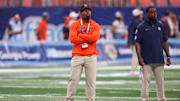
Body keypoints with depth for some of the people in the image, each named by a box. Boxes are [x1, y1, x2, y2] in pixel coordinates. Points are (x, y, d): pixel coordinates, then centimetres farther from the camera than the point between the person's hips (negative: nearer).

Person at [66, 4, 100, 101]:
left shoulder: (95, 25, 8)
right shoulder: (74, 25, 7)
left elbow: (94, 38, -10)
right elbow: (72, 38, -9)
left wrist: (80, 35, -7)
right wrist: (88, 39, -8)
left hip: (91, 56, 1)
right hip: (77, 56, -1)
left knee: (91, 80, 0)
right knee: (73, 79, -3)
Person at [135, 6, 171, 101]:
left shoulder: (160, 26, 11)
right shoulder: (141, 27, -2)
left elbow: (164, 42, 14)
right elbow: (137, 43, -5)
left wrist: (168, 56, 7)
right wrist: (139, 57, -16)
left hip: (159, 60, 4)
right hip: (147, 61, -4)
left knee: (160, 81, 7)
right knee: (146, 81, -5)